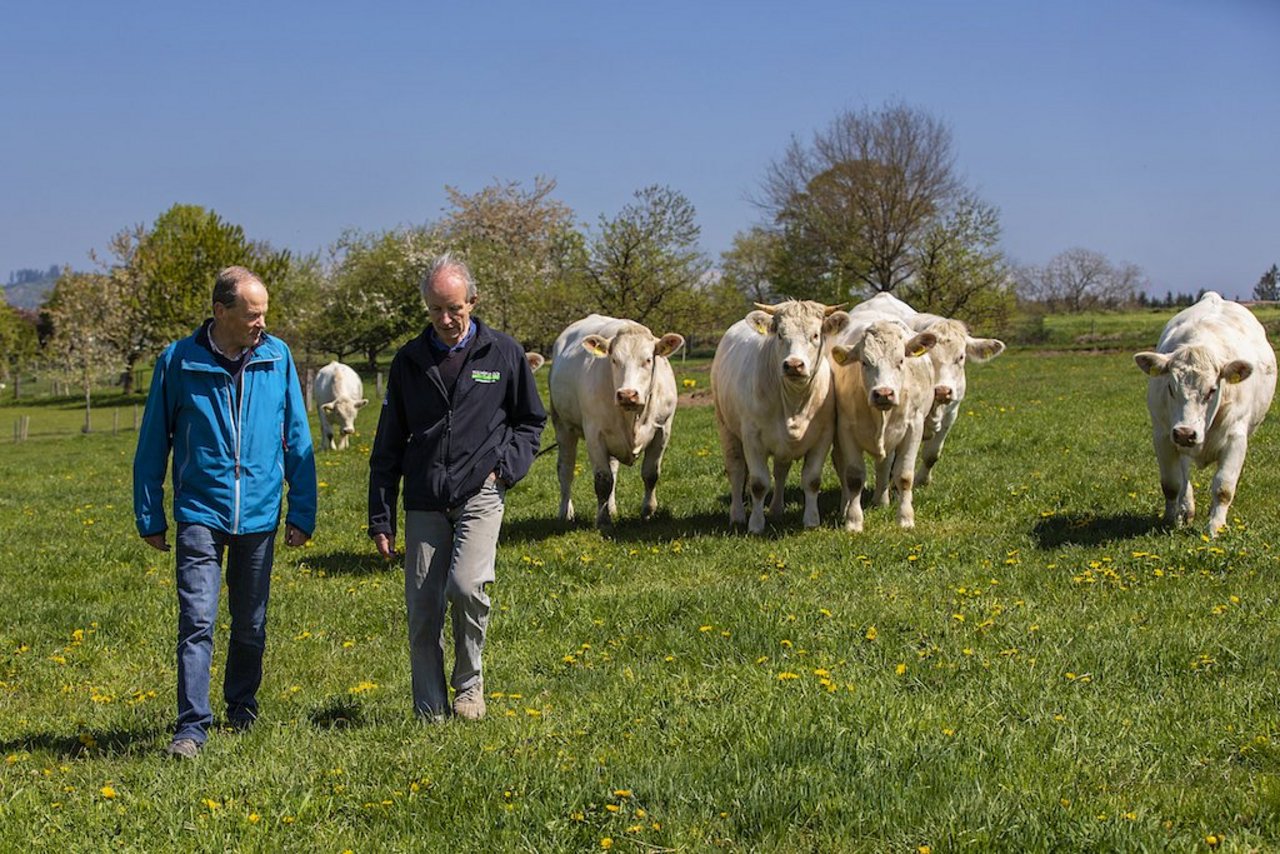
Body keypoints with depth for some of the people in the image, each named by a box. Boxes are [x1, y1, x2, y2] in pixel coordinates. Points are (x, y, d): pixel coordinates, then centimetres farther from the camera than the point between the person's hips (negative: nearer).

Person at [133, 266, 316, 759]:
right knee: (197, 621, -11)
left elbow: (297, 440, 7)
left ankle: (242, 710, 32)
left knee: (251, 625, 14)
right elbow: (152, 445, 4)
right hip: (200, 514, -2)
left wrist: (302, 511, 5)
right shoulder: (179, 362, -5)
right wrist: (150, 517, 5)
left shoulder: (277, 357, 0)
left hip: (259, 515, 2)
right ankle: (192, 727, -8)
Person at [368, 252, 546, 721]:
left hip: (480, 494, -2)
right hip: (424, 502, 2)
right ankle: (432, 713, 12)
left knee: (466, 586, -22)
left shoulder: (503, 353, 4)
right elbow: (388, 446, 13)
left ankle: (469, 681, 3)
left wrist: (507, 467, -3)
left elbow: (530, 420, 15)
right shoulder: (409, 361, 8)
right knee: (422, 609, -1)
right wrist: (381, 518, 9)